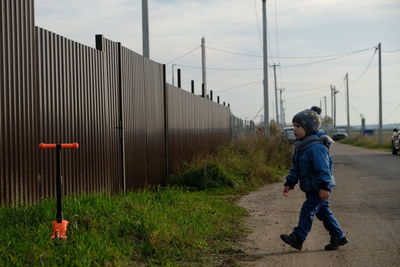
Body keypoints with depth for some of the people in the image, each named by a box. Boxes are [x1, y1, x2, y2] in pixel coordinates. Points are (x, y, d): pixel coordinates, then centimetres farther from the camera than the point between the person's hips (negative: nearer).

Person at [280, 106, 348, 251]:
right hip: (311, 188, 10)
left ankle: (298, 237, -5)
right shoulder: (301, 146, 10)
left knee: (307, 210, -9)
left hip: (319, 189, -10)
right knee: (323, 212, 14)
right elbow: (295, 168, 17)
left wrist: (324, 187, -30)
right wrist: (289, 183, 15)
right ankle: (339, 236, 23)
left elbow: (323, 168, -26)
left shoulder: (316, 147, -22)